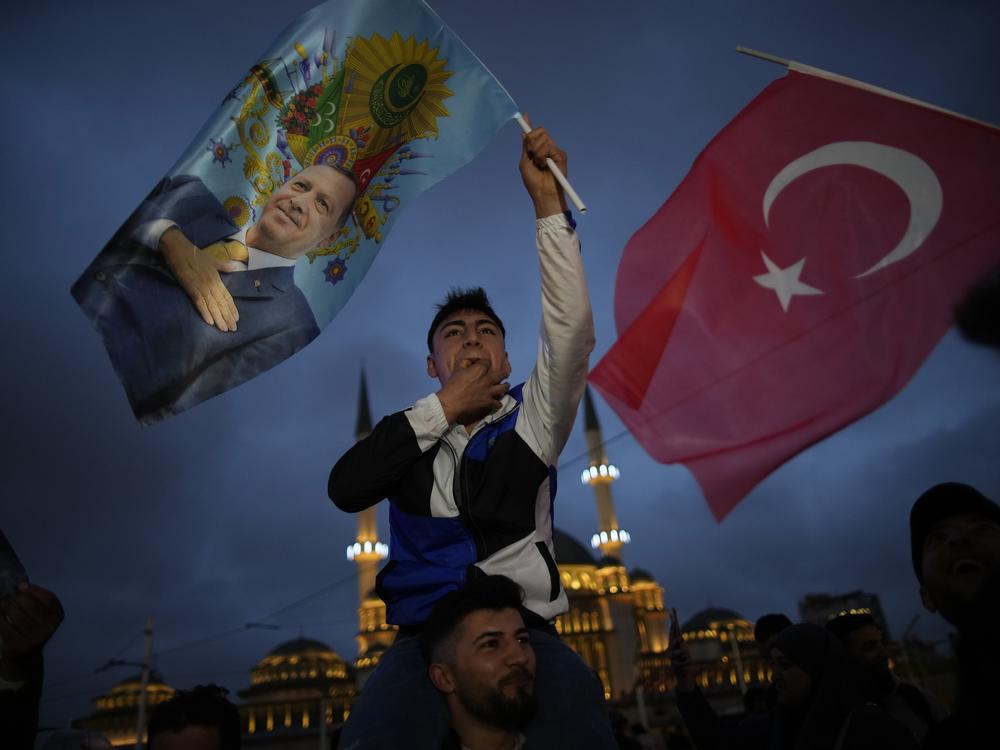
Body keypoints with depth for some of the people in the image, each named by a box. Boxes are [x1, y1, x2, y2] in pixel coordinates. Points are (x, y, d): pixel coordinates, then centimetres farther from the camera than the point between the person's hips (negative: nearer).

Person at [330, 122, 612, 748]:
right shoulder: (409, 434, 16)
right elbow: (345, 489, -3)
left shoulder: (531, 420, 11)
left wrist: (548, 202, -10)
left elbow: (572, 332, -4)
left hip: (528, 634, 0)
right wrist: (444, 408, -1)